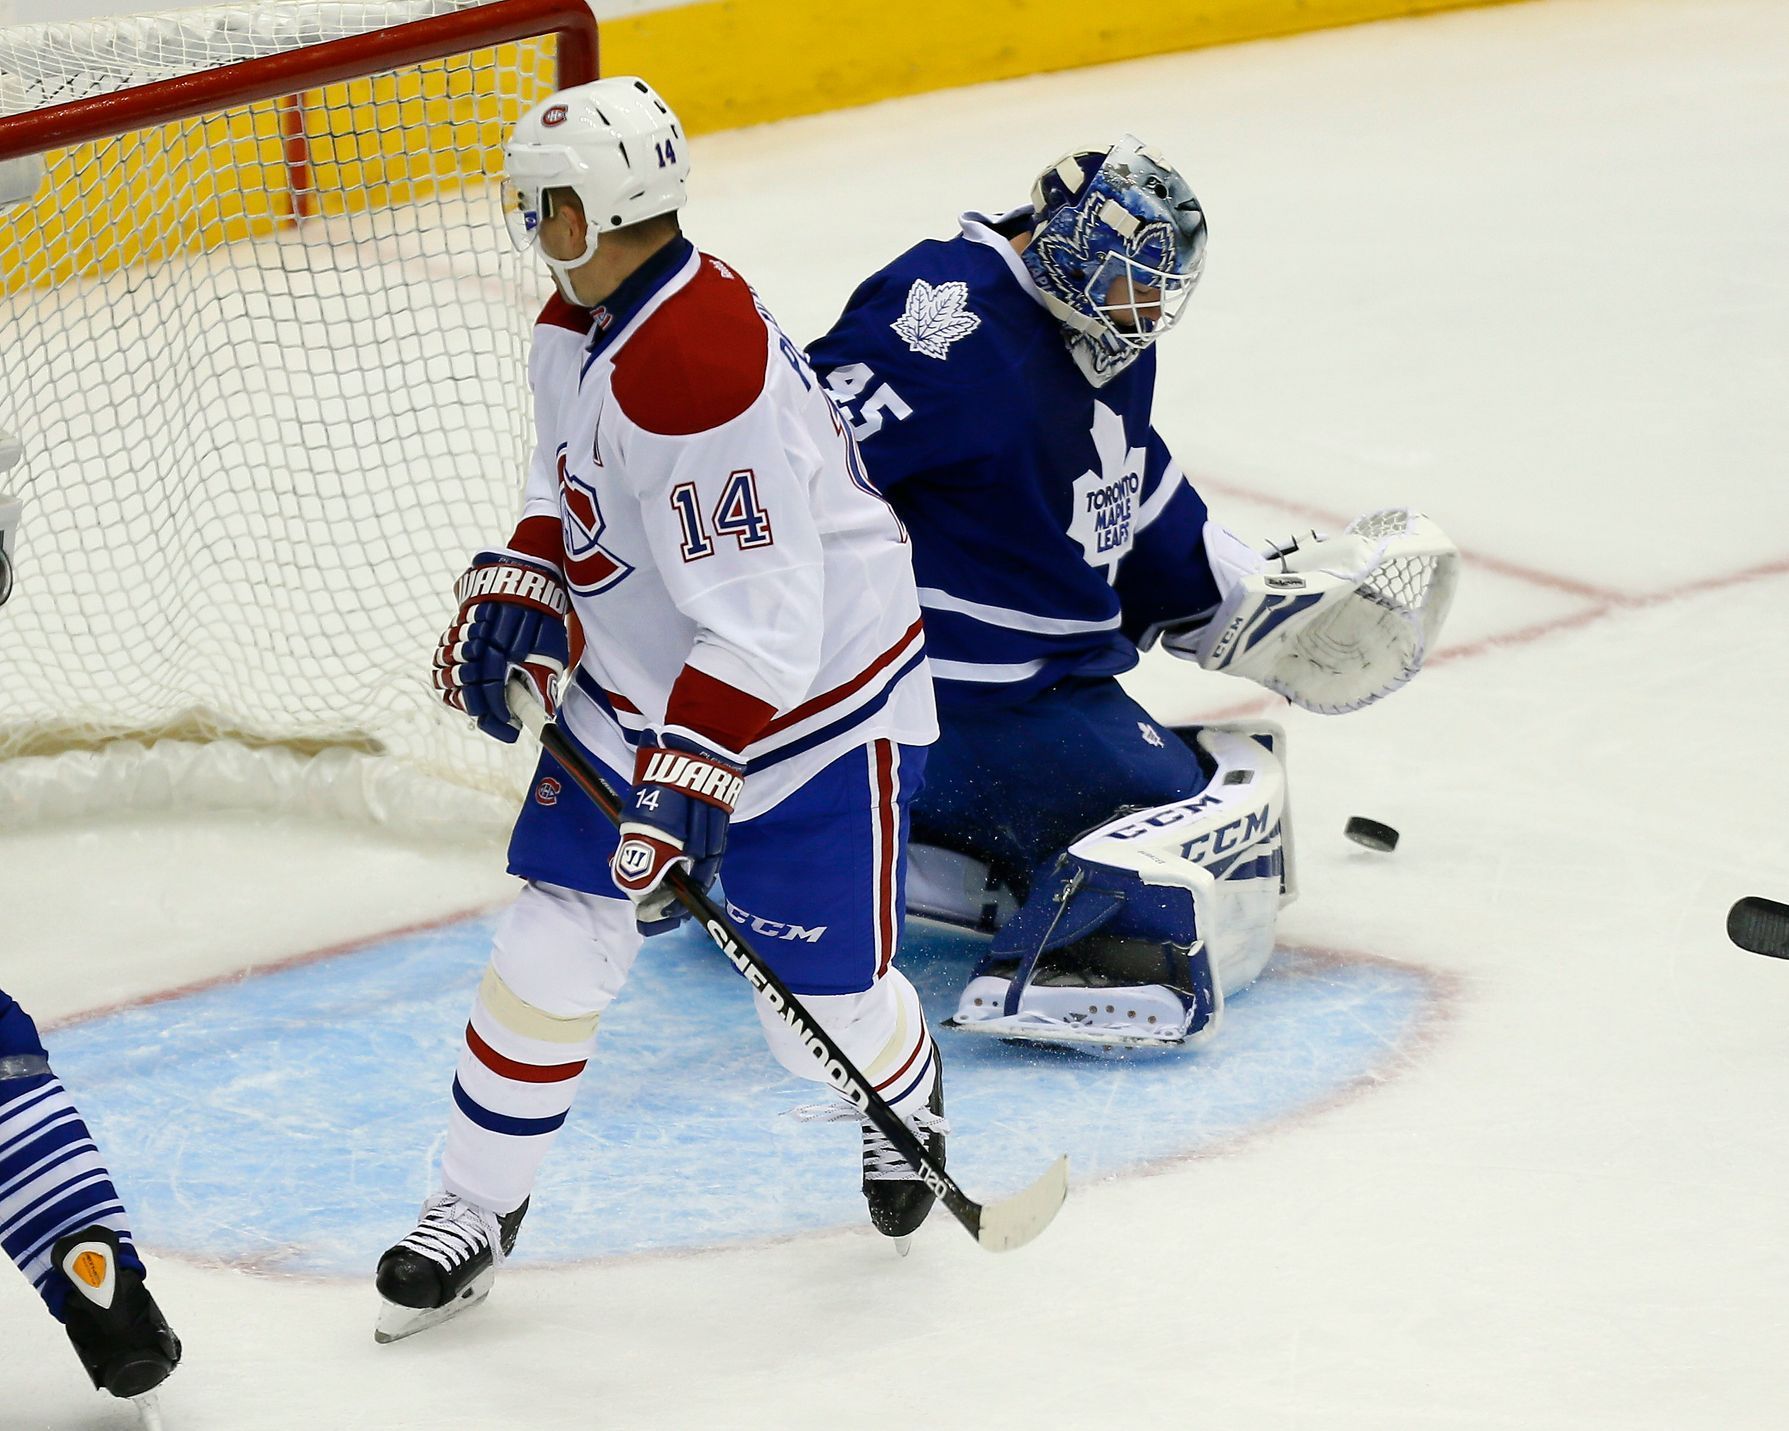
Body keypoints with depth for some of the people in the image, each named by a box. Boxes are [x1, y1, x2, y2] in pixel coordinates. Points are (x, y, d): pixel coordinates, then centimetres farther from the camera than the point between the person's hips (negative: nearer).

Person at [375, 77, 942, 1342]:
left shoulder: (700, 368, -33)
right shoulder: (579, 324, -2)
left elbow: (761, 621, -33)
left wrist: (691, 778, -34)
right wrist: (513, 595, 2)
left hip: (808, 705, -8)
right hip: (639, 688, 8)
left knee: (829, 1013, -1)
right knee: (553, 953, 2)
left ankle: (906, 1106, 35)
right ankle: (475, 1212, 16)